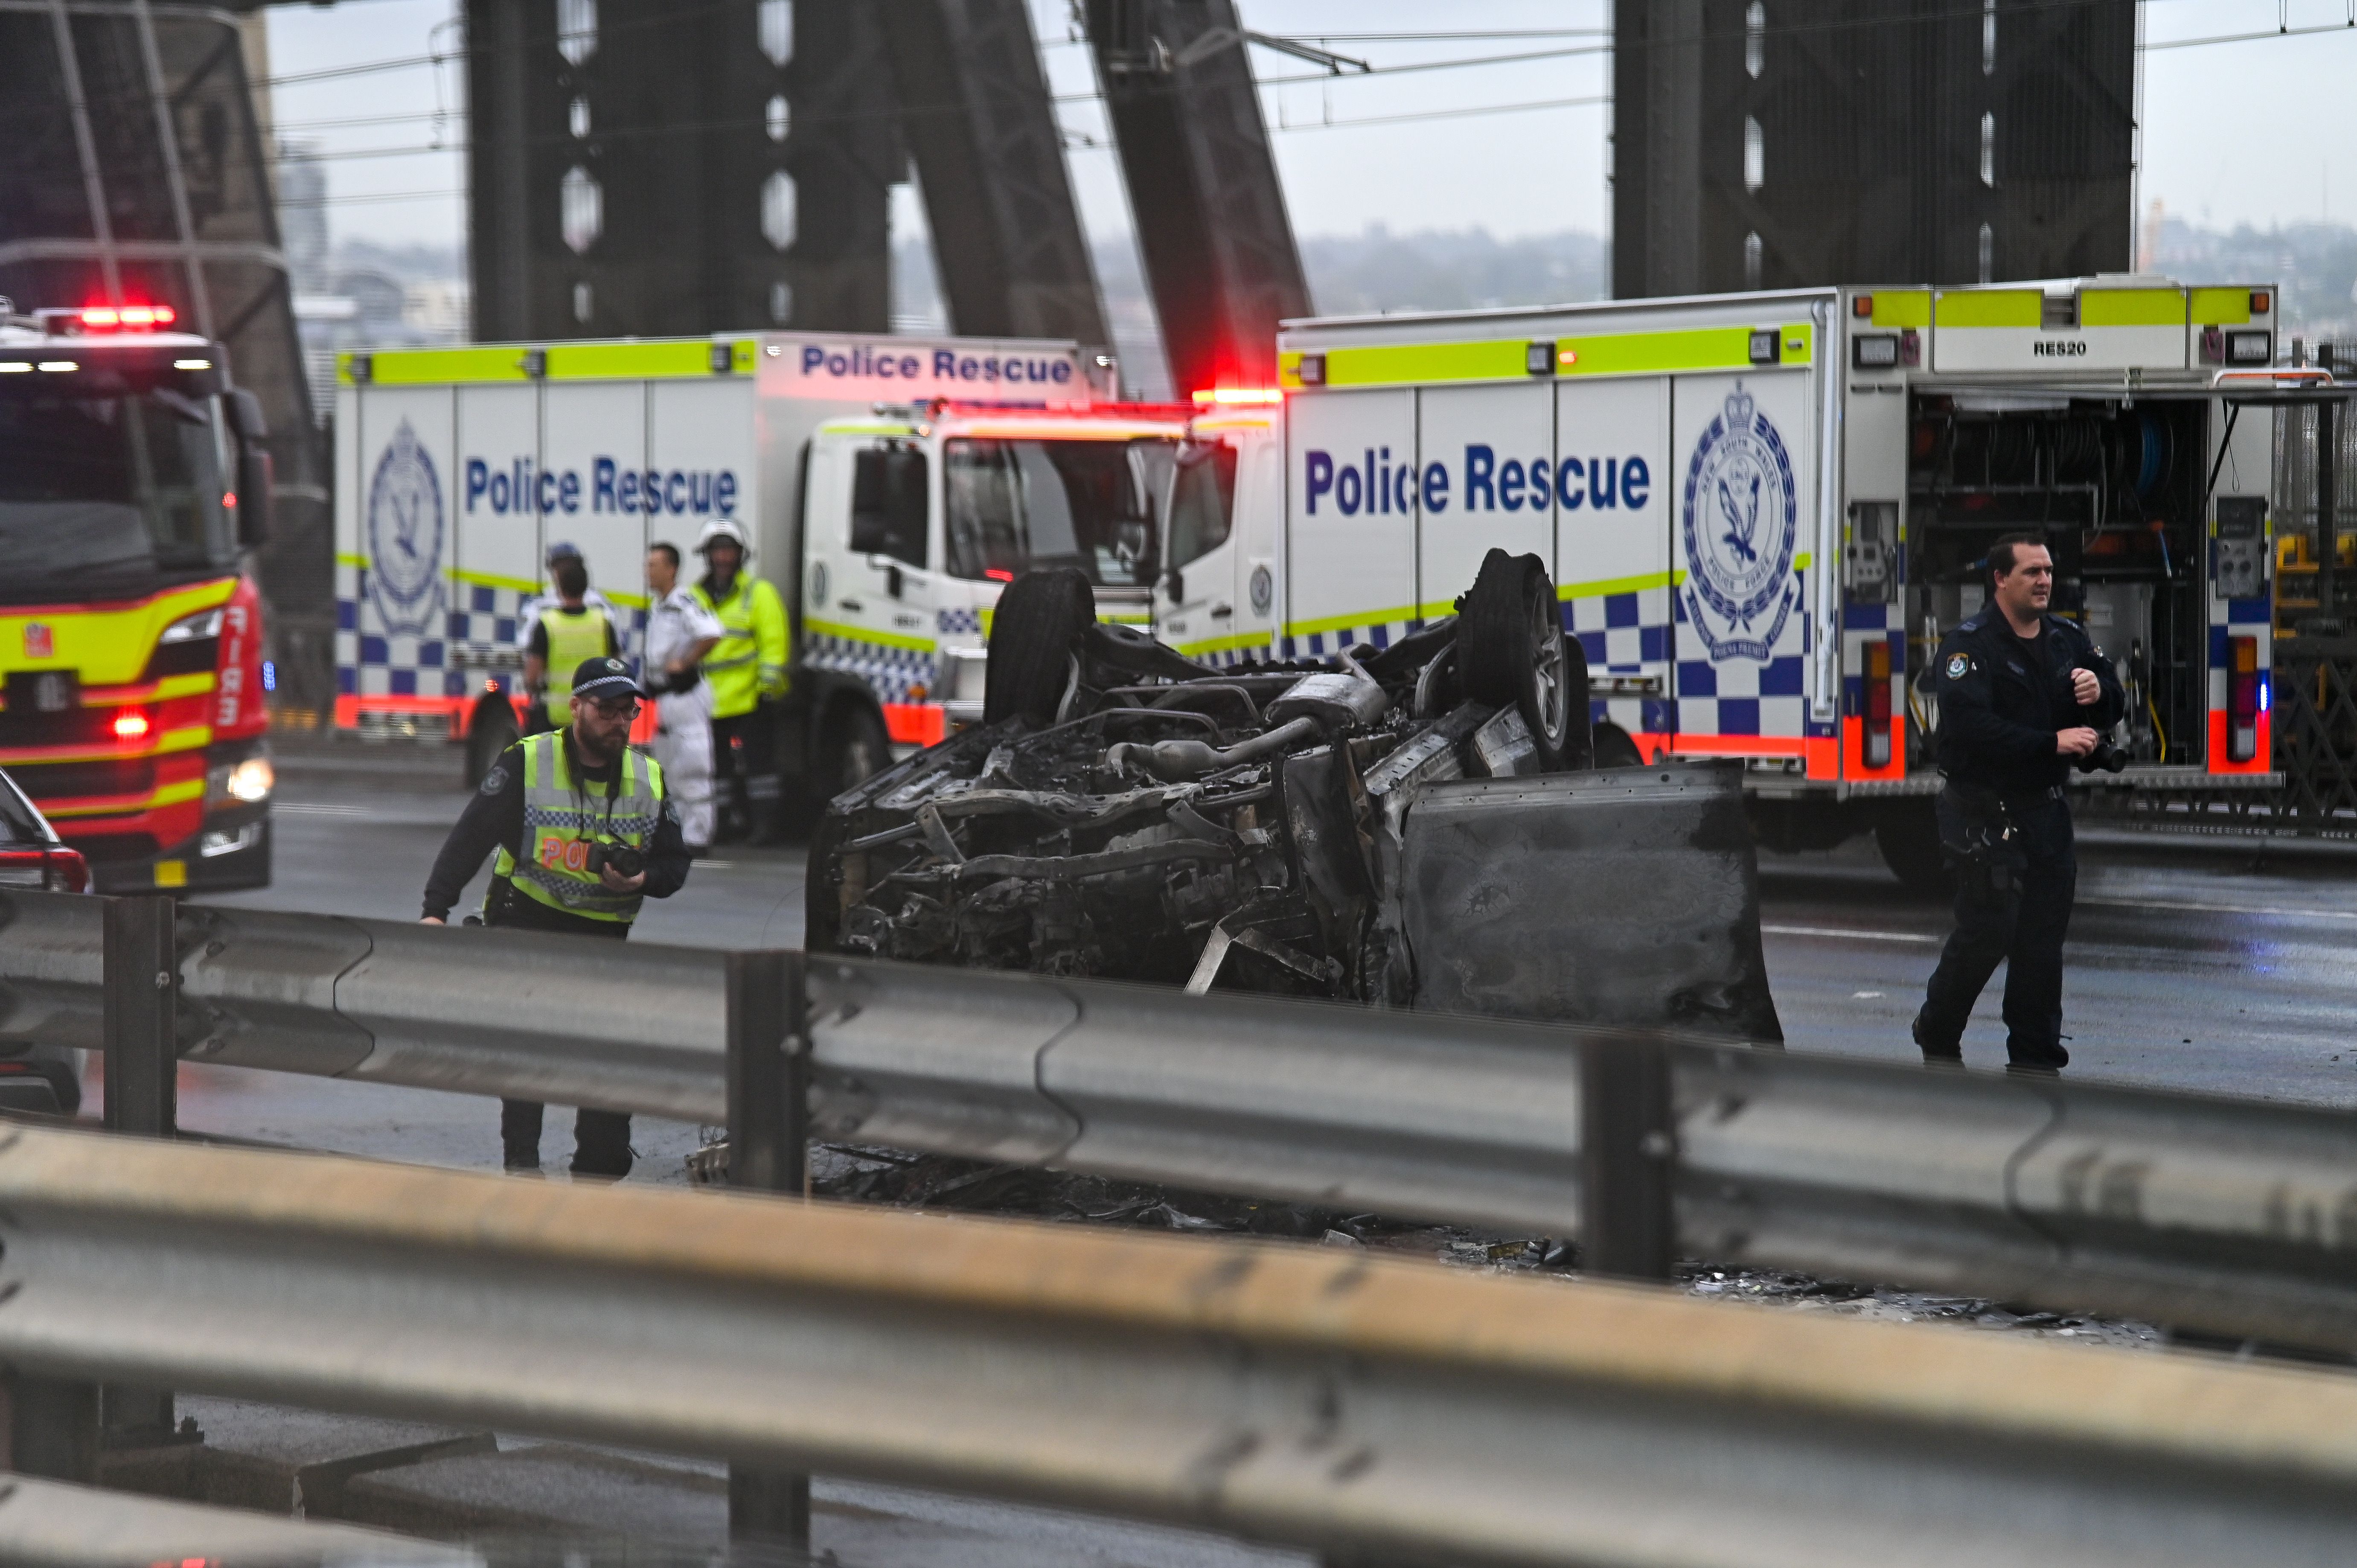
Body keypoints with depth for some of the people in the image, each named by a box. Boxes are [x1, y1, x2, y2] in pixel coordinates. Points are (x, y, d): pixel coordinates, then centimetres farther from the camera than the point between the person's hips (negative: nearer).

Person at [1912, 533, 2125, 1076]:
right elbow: (1970, 726, -23)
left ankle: (2035, 1059, 12)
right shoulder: (1969, 645, -10)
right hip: (1985, 814, -6)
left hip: (2046, 808, 6)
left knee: (2044, 938, 5)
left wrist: (2098, 690, -10)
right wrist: (2053, 743, -26)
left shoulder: (2067, 639, 12)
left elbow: (2115, 706, 15)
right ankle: (1937, 1035, 15)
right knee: (1988, 932, -7)